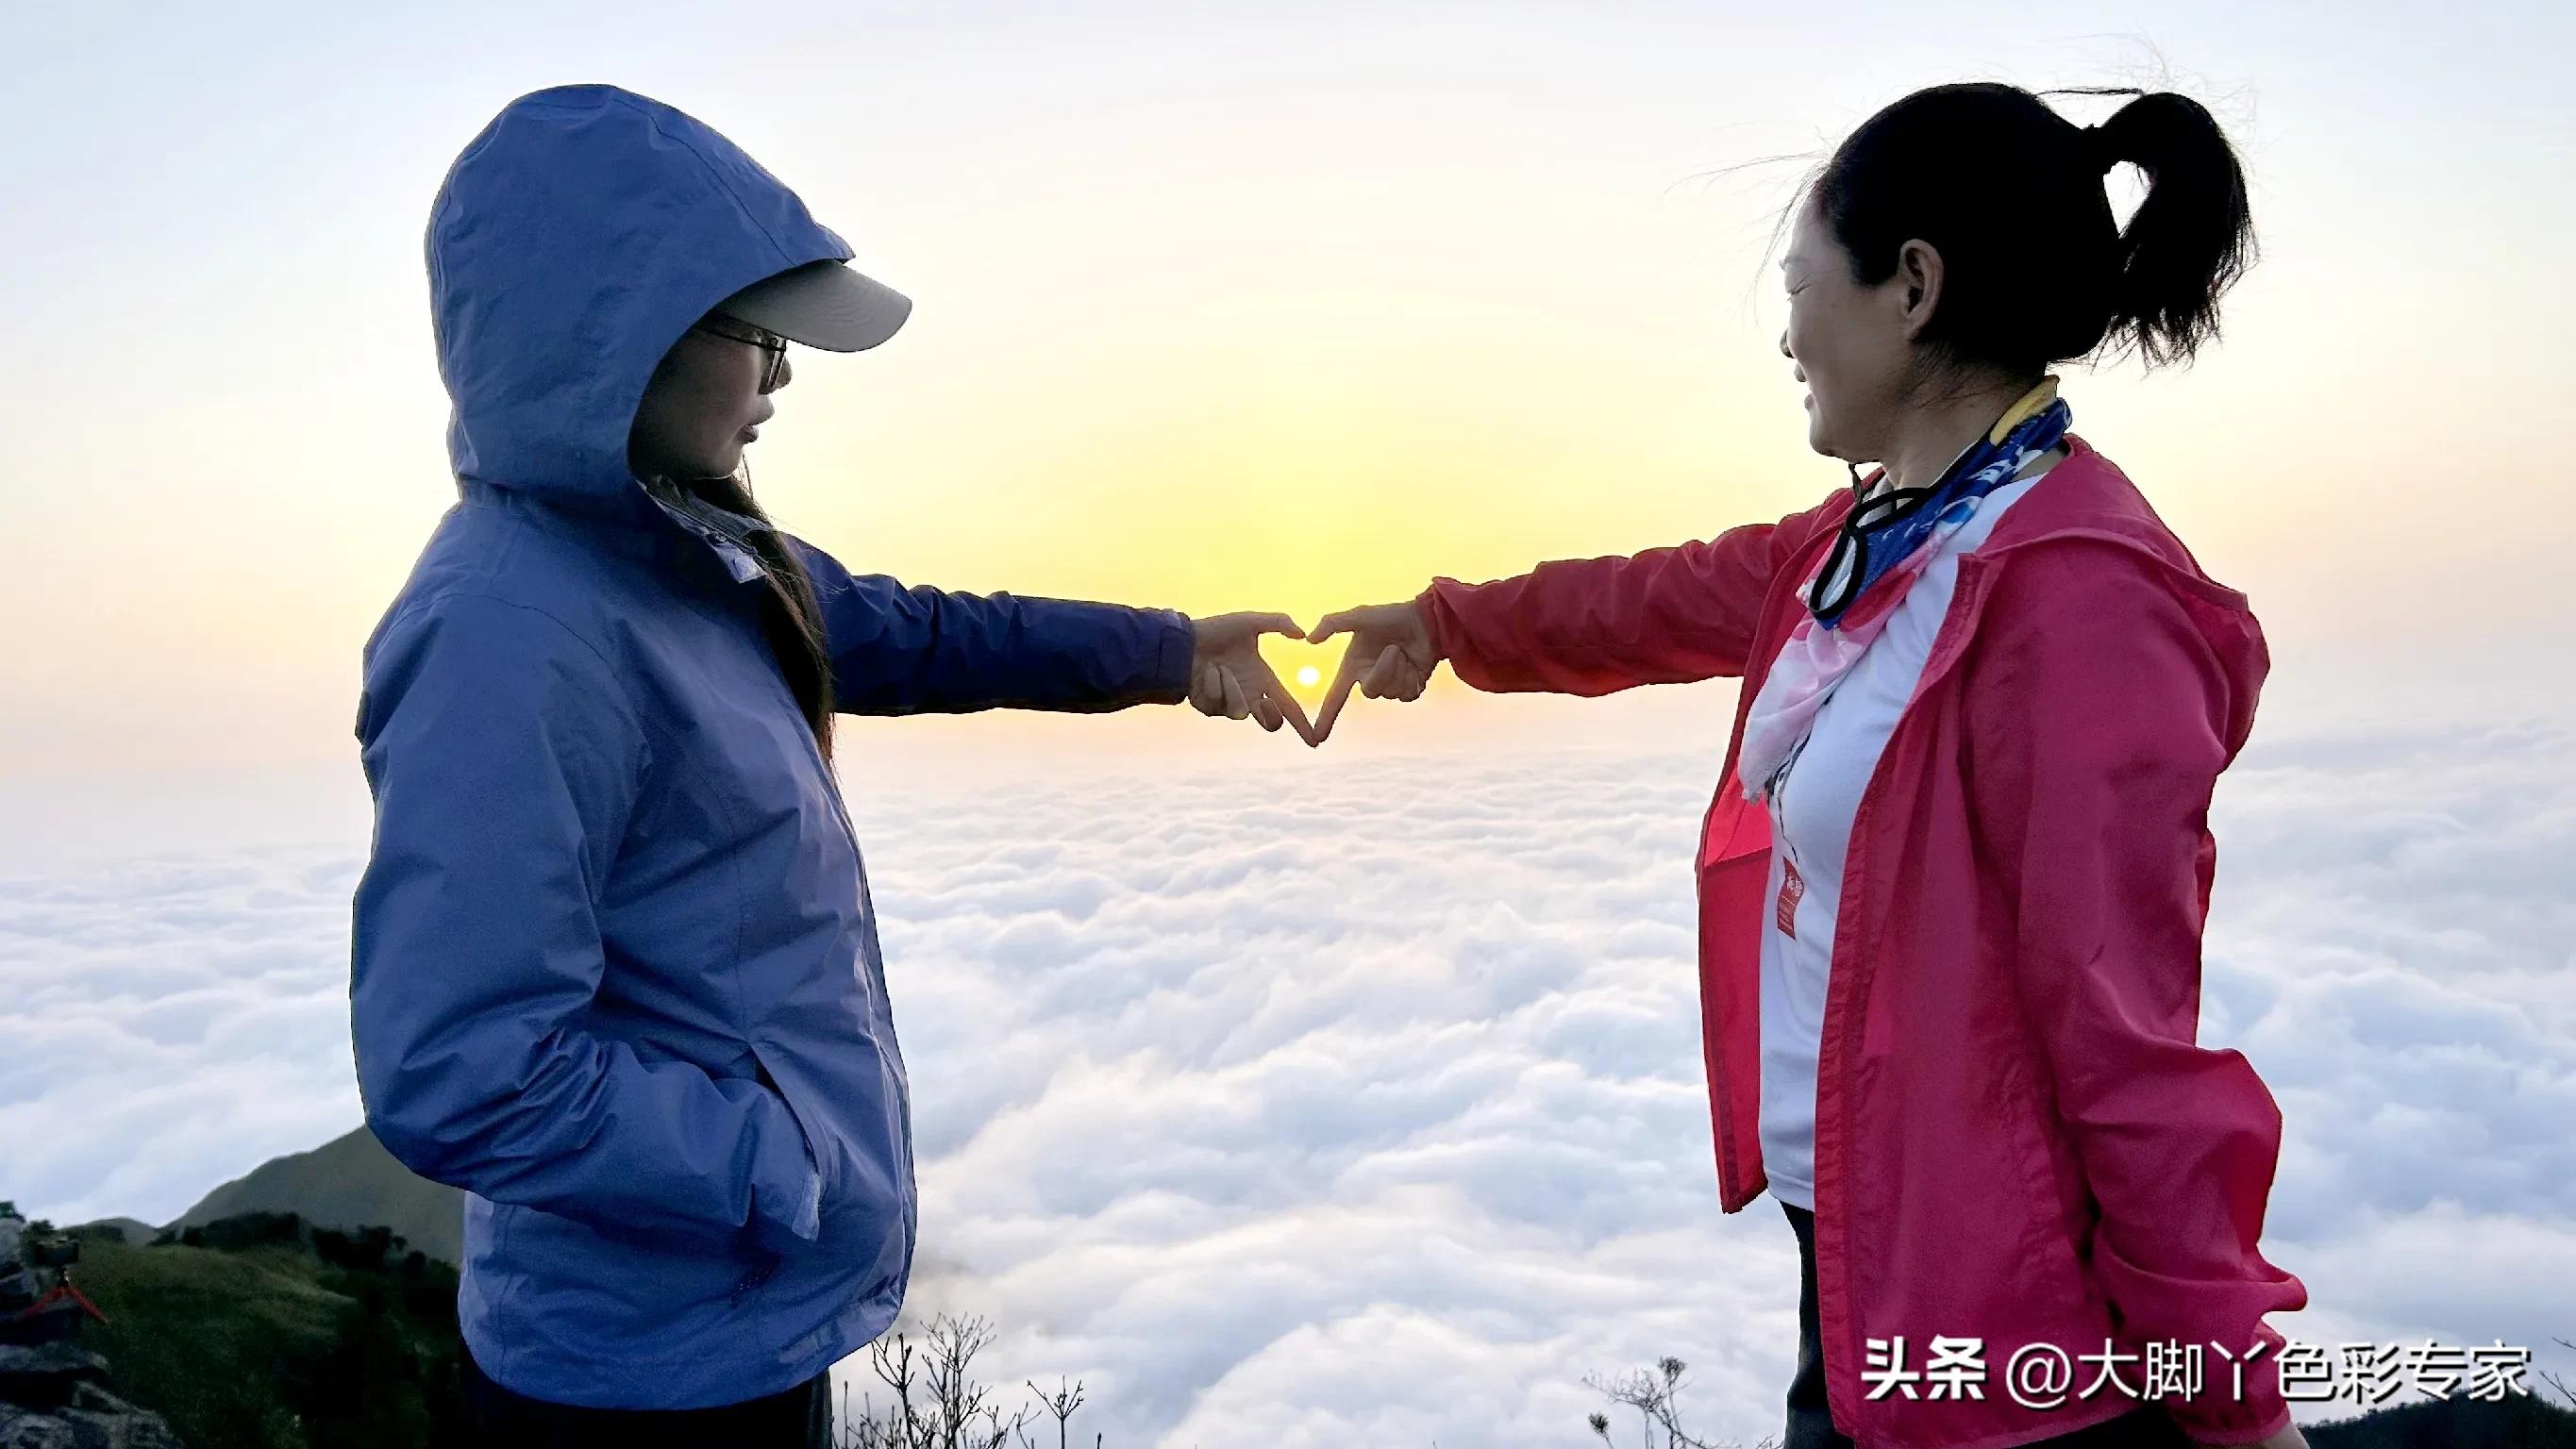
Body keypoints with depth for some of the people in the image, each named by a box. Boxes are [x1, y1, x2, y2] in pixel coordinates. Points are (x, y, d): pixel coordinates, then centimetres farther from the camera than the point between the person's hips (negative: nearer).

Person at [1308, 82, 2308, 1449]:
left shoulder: (2076, 599, -23)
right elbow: (1662, 599, 19)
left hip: (1998, 1313, -8)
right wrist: (1452, 620, 30)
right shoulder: (1870, 544, 4)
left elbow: (2128, 1035, -22)